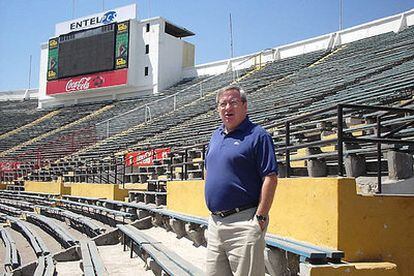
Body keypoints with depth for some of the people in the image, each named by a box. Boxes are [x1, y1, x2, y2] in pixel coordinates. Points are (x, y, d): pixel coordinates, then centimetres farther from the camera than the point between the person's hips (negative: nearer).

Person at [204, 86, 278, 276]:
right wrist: (213, 213, 16)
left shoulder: (257, 136, -8)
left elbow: (270, 178, -13)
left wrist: (260, 218, -17)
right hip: (215, 221, 8)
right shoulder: (216, 136, 15)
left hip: (244, 223, -7)